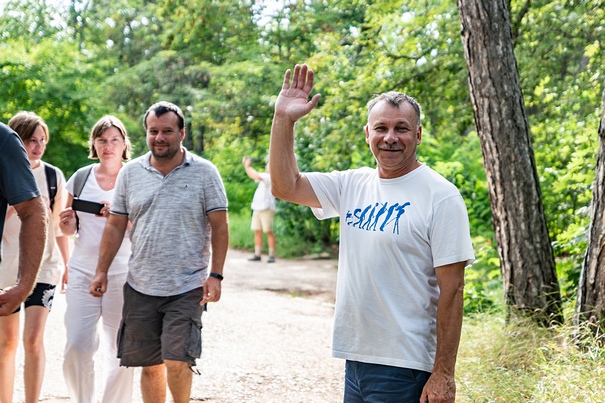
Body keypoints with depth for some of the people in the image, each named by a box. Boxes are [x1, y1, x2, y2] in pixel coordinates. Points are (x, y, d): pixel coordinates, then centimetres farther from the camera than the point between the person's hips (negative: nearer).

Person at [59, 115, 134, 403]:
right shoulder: (80, 178, 10)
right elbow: (70, 230, 18)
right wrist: (68, 223, -5)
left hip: (122, 274, -2)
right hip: (82, 272, 2)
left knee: (119, 352, 0)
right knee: (76, 348, -8)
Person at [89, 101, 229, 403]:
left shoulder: (204, 172, -1)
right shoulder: (130, 173, 7)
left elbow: (219, 227, -2)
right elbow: (115, 226, 12)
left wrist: (215, 275, -10)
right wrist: (102, 271, 7)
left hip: (187, 288, -3)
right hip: (140, 287, 3)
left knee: (177, 361, -10)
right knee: (149, 365, 8)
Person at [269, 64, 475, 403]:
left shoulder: (440, 196, -11)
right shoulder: (353, 185, 9)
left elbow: (452, 290, -13)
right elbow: (286, 186, 6)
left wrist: (444, 374, -15)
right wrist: (284, 119, -2)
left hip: (405, 368, -6)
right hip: (354, 358, 6)